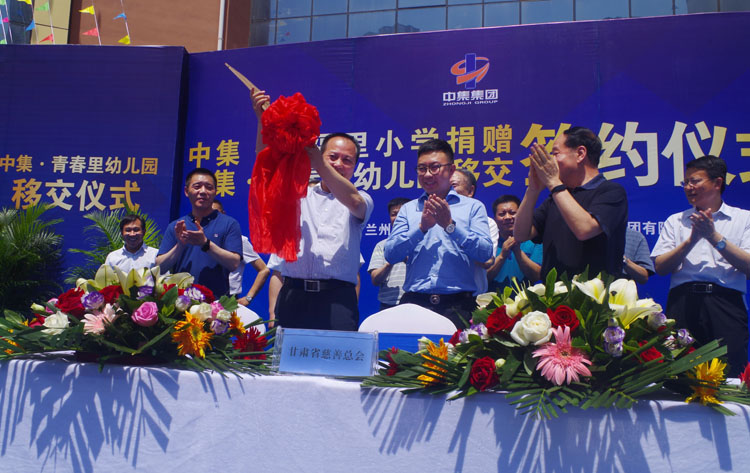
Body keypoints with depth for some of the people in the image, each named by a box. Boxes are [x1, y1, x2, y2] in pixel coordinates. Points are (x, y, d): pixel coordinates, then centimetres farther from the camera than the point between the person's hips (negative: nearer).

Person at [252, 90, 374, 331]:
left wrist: (319, 164, -19)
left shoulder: (362, 201, 13)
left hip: (337, 297, -1)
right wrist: (263, 121, -6)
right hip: (293, 294, 2)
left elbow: (353, 201, -11)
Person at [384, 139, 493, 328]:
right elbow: (390, 254, 3)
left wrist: (449, 225, -11)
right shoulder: (408, 209, 16)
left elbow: (485, 253, -3)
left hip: (457, 305, -1)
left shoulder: (473, 207, 10)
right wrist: (422, 227, -9)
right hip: (415, 302, 1)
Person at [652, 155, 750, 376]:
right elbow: (660, 267, 6)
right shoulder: (676, 221, 18)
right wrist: (691, 240, -6)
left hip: (726, 303, -1)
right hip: (683, 302, 2)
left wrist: (714, 236, -8)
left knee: (727, 374, -7)